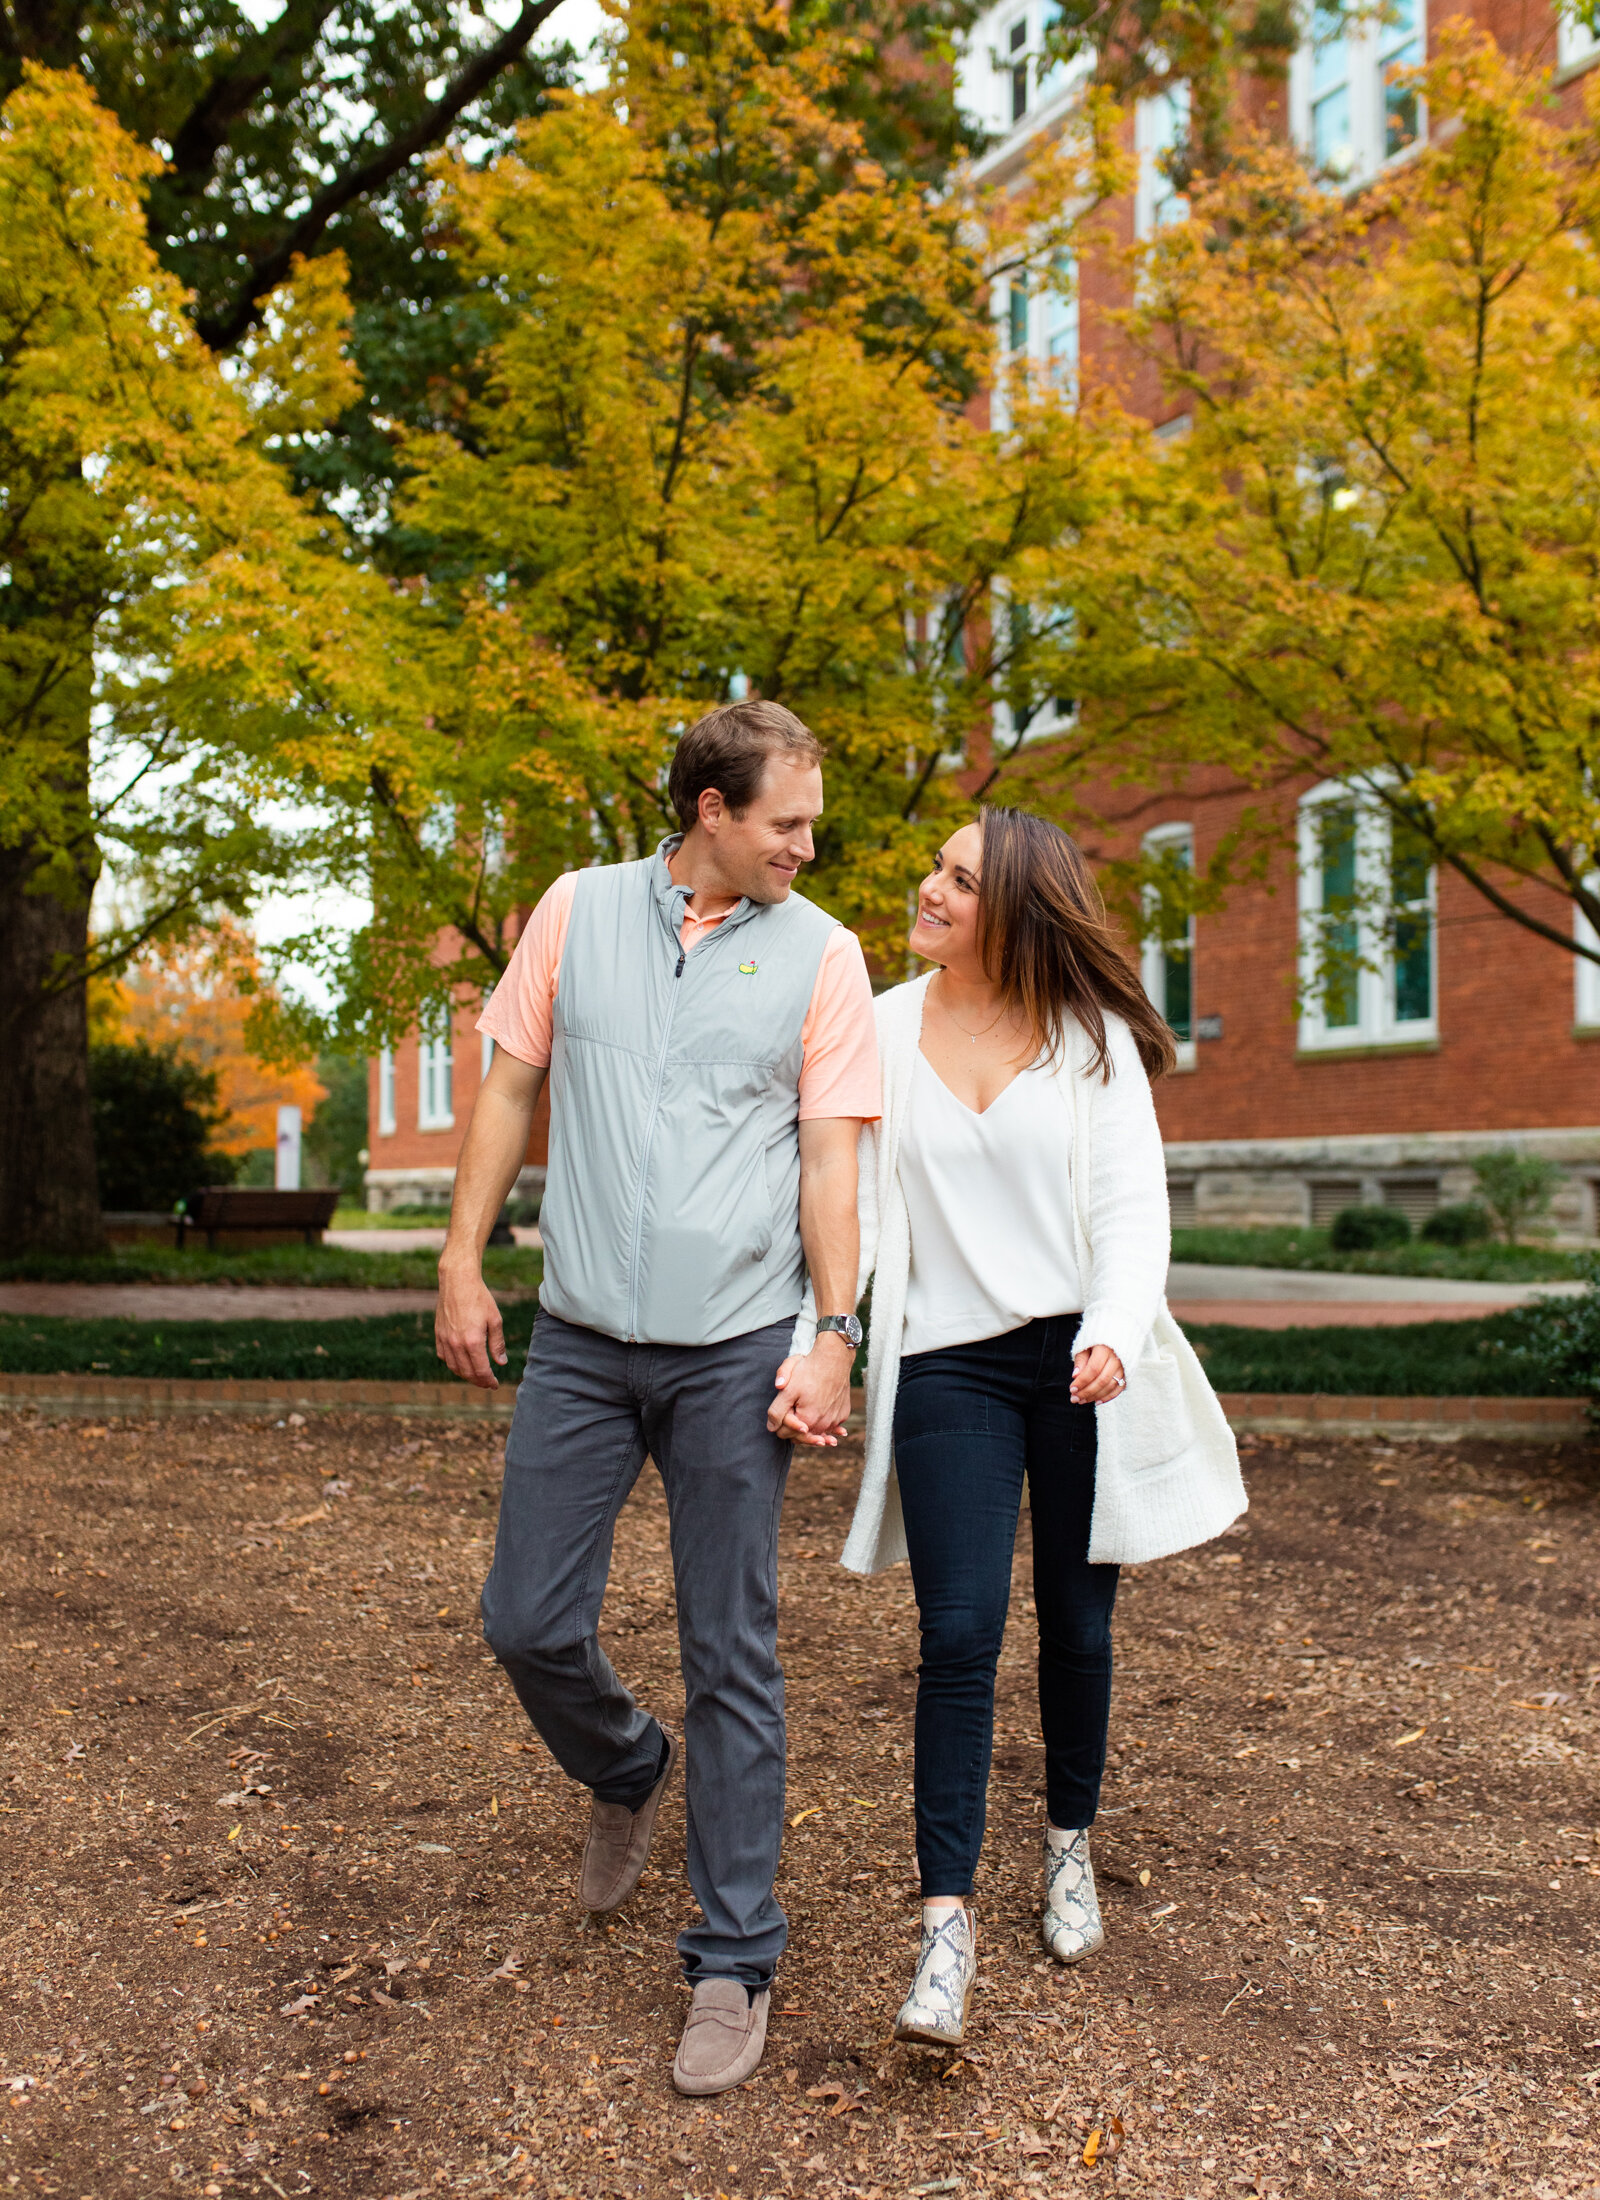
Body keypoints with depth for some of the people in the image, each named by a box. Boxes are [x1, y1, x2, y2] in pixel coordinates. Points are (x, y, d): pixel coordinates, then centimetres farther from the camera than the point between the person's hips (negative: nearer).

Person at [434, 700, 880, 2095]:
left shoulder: (822, 954, 1)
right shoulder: (578, 911, 5)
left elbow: (832, 1157, -1)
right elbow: (510, 1088, 10)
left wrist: (832, 1334, -9)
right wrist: (464, 1263, 5)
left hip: (735, 1350, -2)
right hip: (579, 1339, 2)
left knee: (732, 1658, 3)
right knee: (529, 1622, 7)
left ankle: (735, 1960, 18)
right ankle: (627, 1774, 40)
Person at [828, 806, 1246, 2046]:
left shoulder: (1093, 1039, 1)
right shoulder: (883, 1033, 5)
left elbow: (1132, 1204, -4)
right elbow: (855, 1200, 3)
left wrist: (1114, 1332, -22)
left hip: (1081, 1363, 0)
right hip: (948, 1363, 0)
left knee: (1078, 1626, 11)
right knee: (960, 1634, -10)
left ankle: (1070, 1849, 34)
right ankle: (947, 1921, -3)